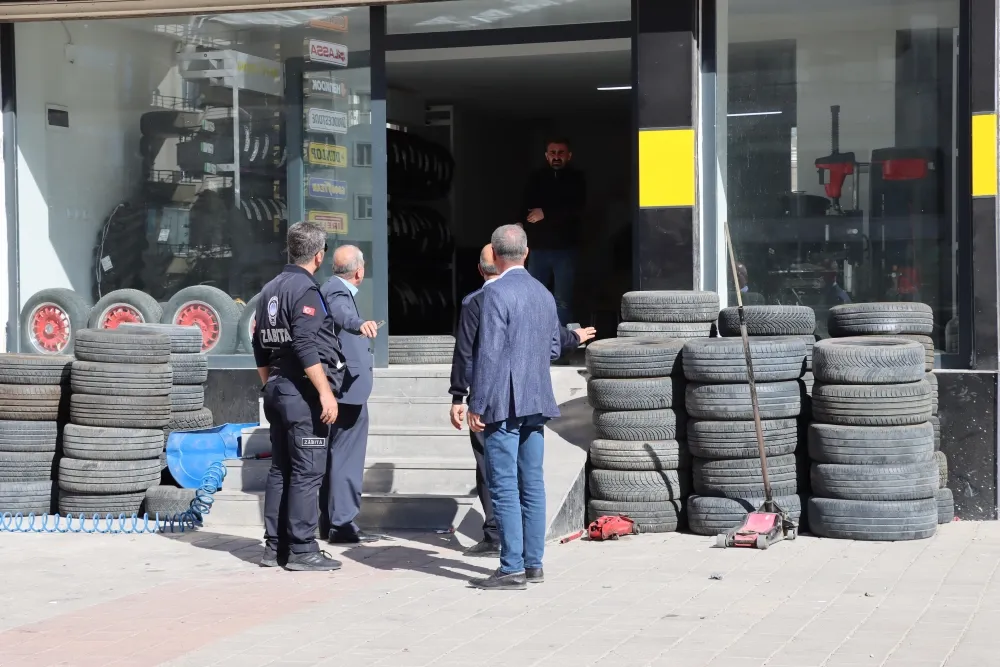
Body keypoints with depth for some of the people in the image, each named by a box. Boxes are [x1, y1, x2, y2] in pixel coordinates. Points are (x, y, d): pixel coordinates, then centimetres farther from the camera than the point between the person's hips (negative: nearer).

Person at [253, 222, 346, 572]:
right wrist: (326, 392, -20)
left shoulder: (269, 290, 14)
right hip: (303, 392, -9)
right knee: (307, 471, -6)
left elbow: (260, 348, 18)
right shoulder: (304, 289, -12)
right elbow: (306, 347, -21)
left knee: (280, 469, 12)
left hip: (277, 389, 9)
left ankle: (275, 547, 15)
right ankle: (302, 549, -5)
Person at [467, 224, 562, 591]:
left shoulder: (496, 292, -12)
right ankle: (533, 563, 15)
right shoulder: (544, 293, 11)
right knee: (531, 482, 11)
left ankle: (512, 569, -6)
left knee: (504, 486, -5)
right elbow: (554, 348, 17)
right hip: (536, 401, 8)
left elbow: (488, 352, -16)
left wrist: (477, 406, -13)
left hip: (503, 402, -8)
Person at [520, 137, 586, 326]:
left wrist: (546, 213, -12)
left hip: (565, 248, -2)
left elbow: (576, 210, -8)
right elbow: (524, 210, 8)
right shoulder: (536, 179, 11)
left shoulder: (577, 180, 5)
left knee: (562, 302, -2)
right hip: (539, 247, 2)